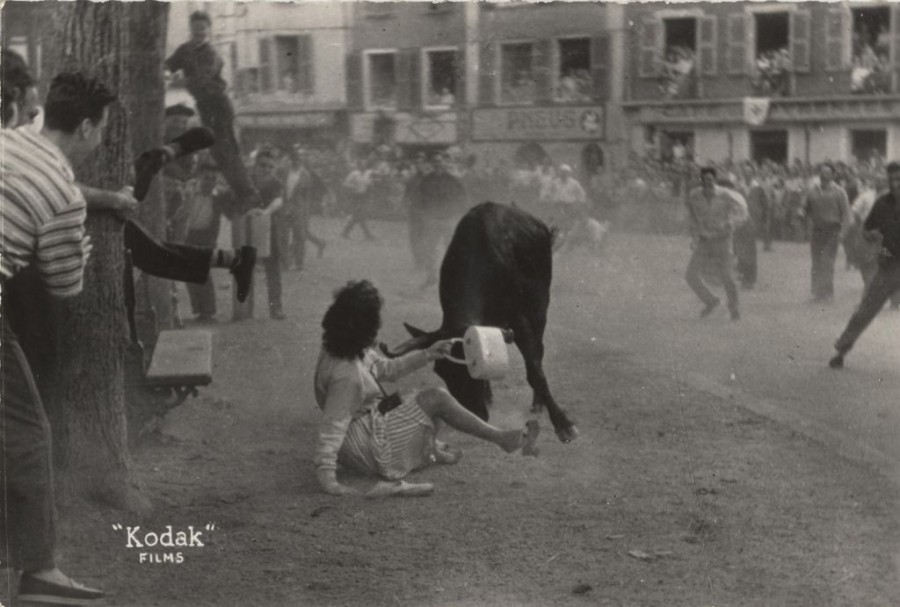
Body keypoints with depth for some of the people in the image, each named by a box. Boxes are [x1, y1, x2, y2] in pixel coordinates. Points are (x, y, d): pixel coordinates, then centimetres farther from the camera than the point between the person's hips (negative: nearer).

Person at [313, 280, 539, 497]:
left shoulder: (357, 350, 0)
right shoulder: (346, 375, -30)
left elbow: (386, 369, 15)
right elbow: (333, 425, -31)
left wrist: (427, 354, 11)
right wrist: (326, 475, -34)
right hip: (366, 446, -11)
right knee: (436, 399, -13)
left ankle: (428, 447, 1)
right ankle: (501, 438, -2)